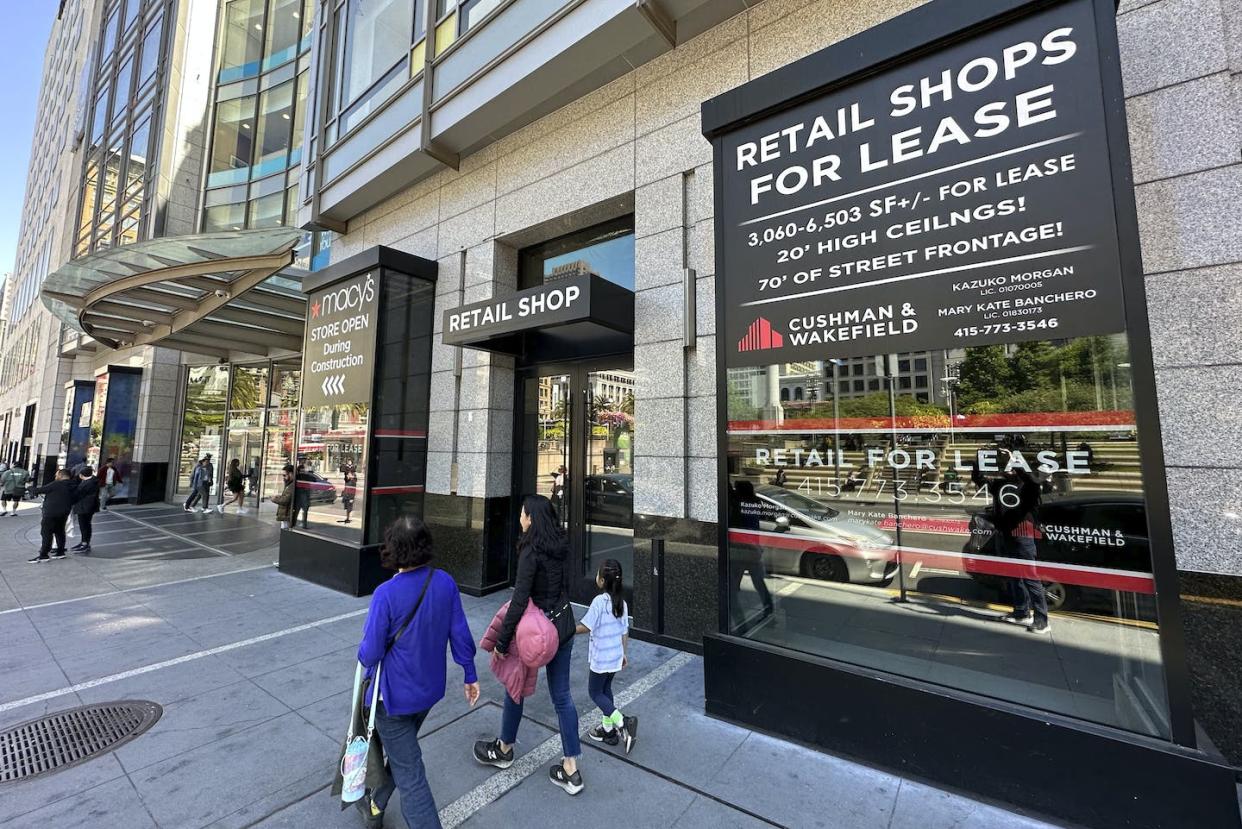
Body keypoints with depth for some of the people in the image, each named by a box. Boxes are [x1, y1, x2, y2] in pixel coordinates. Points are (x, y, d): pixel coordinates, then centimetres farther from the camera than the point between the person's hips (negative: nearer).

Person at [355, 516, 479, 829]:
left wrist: (362, 653, 5)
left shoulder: (386, 594, -28)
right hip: (430, 689, 6)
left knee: (409, 773, 11)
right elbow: (460, 634, -8)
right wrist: (470, 675, 5)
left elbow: (370, 653, -19)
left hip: (395, 696, -5)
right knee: (401, 752, 31)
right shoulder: (445, 582, -16)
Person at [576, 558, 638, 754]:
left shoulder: (599, 601, -24)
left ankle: (622, 723, -2)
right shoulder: (621, 602, -2)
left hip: (601, 659, -7)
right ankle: (608, 729, 30)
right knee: (606, 689, 22)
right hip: (616, 657, 7)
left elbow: (585, 627, -19)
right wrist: (624, 653, 18)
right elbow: (625, 632, 6)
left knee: (595, 692, 9)